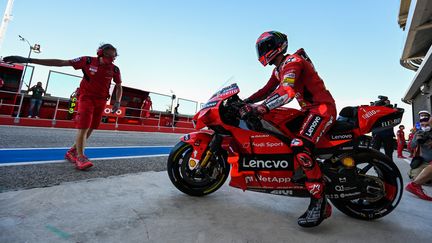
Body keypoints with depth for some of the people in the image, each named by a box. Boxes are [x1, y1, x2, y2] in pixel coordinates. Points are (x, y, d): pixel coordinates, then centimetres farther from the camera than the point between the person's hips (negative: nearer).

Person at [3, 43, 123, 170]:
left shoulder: (115, 69, -5)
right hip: (86, 97, -3)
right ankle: (80, 157, -8)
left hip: (101, 100, 3)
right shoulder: (88, 61, -10)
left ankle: (72, 152, 22)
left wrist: (117, 102, -7)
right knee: (84, 126, -15)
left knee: (90, 128, 6)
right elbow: (60, 62, -8)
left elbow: (119, 87, 8)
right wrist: (28, 60, -9)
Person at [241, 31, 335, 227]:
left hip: (322, 107, -10)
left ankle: (319, 202, -18)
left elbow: (286, 91, -33)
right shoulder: (279, 69, 17)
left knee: (300, 146, -29)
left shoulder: (292, 61, -16)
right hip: (310, 110, 11)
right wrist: (245, 102, 7)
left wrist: (258, 110, -43)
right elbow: (267, 90, 18)